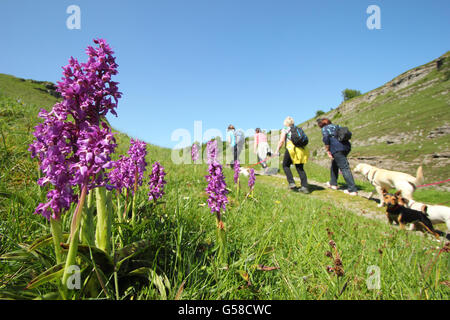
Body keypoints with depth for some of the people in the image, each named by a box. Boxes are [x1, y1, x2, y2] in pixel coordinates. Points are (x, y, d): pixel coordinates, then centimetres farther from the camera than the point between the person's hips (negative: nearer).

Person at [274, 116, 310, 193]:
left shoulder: (285, 129, 8)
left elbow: (281, 141, -1)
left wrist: (277, 150, 4)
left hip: (291, 148, -5)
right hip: (301, 149, 5)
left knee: (286, 165, 12)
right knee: (300, 168, 10)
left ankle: (291, 183, 0)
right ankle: (305, 186, 2)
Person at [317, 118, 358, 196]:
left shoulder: (324, 128, 8)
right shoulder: (336, 126, 26)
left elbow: (326, 138, -11)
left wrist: (328, 151, -6)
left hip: (337, 149, -7)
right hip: (347, 146, 8)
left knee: (344, 168, -8)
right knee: (334, 164, 26)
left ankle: (353, 190, -10)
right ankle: (333, 183, 34)